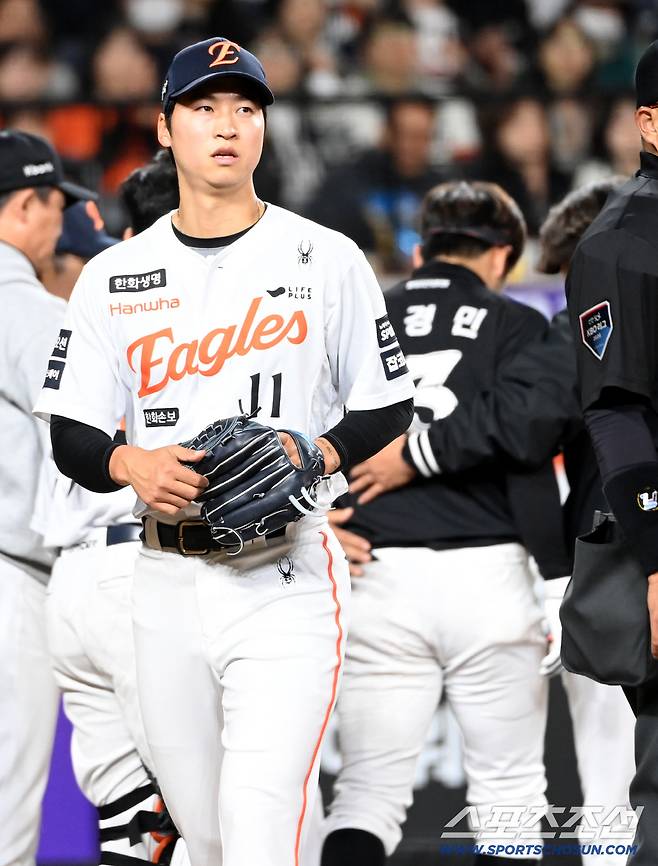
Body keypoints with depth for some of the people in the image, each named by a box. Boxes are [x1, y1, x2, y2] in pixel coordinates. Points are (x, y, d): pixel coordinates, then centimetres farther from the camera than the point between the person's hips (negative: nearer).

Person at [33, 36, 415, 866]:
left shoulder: (327, 260, 3)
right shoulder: (112, 277, 9)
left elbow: (387, 409, 6)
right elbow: (70, 439, 9)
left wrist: (317, 455, -14)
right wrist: (131, 465, -13)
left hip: (284, 578, -3)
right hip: (167, 580, 3)